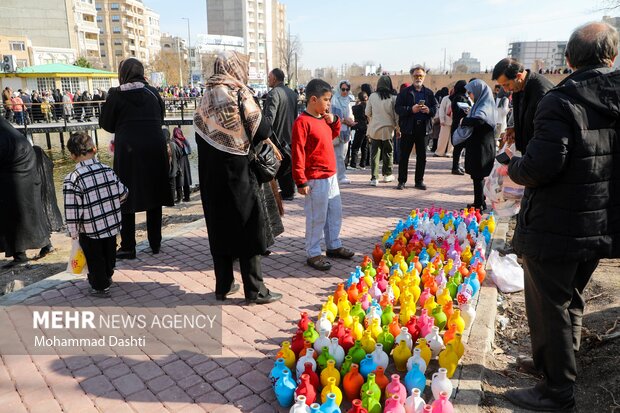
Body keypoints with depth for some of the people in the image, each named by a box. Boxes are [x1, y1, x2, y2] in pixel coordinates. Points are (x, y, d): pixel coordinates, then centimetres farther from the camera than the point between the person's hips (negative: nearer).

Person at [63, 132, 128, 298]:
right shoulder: (108, 170, -6)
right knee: (109, 253, 25)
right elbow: (122, 194, 2)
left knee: (95, 258, 15)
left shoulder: (72, 179, -19)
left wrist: (73, 232, -4)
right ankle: (107, 276, 46)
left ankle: (100, 287, 28)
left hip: (90, 230, -5)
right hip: (112, 224, 5)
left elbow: (72, 211, -18)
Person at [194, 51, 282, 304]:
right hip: (235, 172, -6)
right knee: (248, 228, 2)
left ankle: (223, 286, 23)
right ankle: (255, 291, 8)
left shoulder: (208, 94, 10)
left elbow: (201, 133, 10)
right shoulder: (238, 92, -9)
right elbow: (260, 128, -14)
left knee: (220, 227, 14)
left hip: (210, 174, 6)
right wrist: (265, 137, 8)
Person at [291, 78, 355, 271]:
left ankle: (334, 246, 34)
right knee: (317, 217, 0)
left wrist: (334, 121, 7)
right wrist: (301, 181, -21)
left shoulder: (324, 119, 9)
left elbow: (334, 135, 29)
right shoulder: (303, 122, -17)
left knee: (335, 212, 19)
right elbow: (298, 154, -19)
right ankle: (313, 254, 13)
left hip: (331, 176, 9)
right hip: (315, 179, -9)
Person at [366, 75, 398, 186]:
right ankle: (387, 174, 28)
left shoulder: (373, 96, -6)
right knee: (388, 152, 15)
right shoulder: (393, 98, -9)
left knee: (374, 153, 5)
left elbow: (367, 113, 4)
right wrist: (398, 127, 11)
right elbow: (396, 114, -3)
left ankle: (374, 178, 1)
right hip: (387, 129, 0)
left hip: (374, 128, 1)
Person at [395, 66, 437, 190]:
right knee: (404, 155, 0)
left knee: (422, 156, 6)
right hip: (408, 127, -3)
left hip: (423, 127, 3)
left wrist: (429, 110, -13)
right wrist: (411, 109, -19)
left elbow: (435, 108, 9)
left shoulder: (429, 93, 12)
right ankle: (402, 181, 8)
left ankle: (419, 181, 15)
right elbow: (397, 108, -6)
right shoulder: (405, 92, 3)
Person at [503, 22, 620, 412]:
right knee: (572, 298, 24)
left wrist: (514, 165, -6)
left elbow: (540, 167, -27)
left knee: (549, 305, 7)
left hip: (556, 228, -7)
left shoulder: (561, 101, -19)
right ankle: (554, 363, 43)